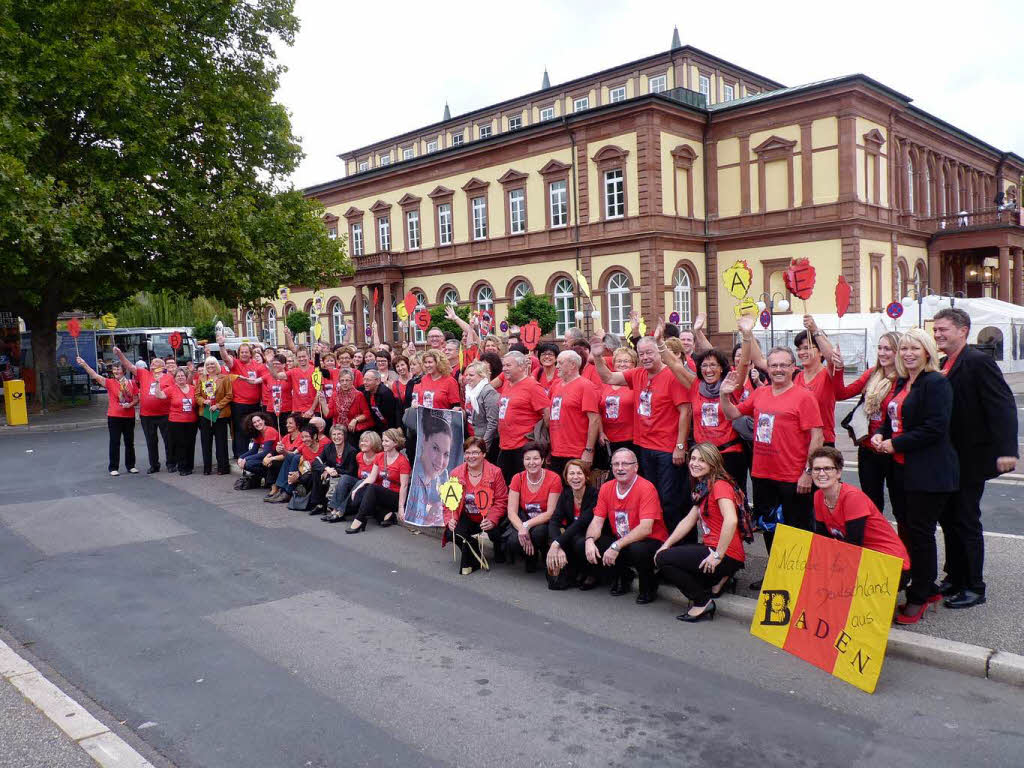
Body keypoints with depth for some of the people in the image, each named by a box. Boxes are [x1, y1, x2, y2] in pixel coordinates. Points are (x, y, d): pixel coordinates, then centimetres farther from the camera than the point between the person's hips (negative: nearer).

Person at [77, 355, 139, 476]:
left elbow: (136, 398, 7)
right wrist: (84, 365, -26)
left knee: (130, 442, 10)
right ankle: (113, 468, 8)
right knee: (115, 443, 1)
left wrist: (131, 404, -14)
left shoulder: (131, 383, 3)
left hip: (129, 417, 2)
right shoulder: (110, 382, -2)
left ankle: (130, 466, 21)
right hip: (114, 416, -2)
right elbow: (95, 376, -14)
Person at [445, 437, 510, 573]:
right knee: (452, 533, -25)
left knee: (495, 533, -31)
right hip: (467, 518, 2)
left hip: (488, 519, -2)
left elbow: (501, 501, -12)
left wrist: (492, 520, -28)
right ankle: (472, 558, 8)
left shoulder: (495, 472, -10)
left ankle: (499, 551, 12)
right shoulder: (456, 474, -3)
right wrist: (450, 519, -20)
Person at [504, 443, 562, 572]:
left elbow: (550, 513, -15)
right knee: (512, 542, -29)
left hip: (544, 523, -2)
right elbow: (512, 512, -10)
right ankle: (530, 557, 8)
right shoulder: (518, 479, -5)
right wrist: (522, 529, -29)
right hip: (523, 521, 2)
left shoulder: (553, 479, -13)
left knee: (538, 532, -36)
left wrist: (527, 526, -26)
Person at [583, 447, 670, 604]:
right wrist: (590, 541, -22)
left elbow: (645, 528, -28)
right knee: (584, 545, -15)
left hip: (652, 542, -6)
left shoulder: (646, 488, -20)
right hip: (619, 542, 6)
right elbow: (597, 521, 0)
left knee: (637, 550, -39)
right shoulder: (606, 488, 1)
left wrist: (616, 546, -33)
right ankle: (624, 576, 11)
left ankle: (649, 587, -3)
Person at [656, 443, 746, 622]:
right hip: (711, 548, 10)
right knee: (663, 554, 18)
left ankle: (703, 603, -1)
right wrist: (667, 544, 6)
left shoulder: (720, 485, -16)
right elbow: (688, 520, 15)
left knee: (663, 559, -10)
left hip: (728, 557, -10)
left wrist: (718, 555, -26)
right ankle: (717, 579, 10)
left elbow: (731, 520, -30)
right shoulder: (704, 488, 16)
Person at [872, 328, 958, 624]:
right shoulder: (902, 383, 14)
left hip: (929, 473, -9)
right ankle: (928, 589, 29)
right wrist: (881, 435, 2)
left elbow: (935, 428, -22)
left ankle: (918, 599, 10)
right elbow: (894, 419, 23)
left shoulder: (936, 383, -13)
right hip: (905, 469, 9)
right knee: (910, 530, 15)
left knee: (920, 532, -2)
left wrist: (895, 444, -17)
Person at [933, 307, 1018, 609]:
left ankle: (974, 588, 13)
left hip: (970, 459, -8)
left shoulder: (979, 362, -13)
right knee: (949, 519, 15)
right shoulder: (943, 365, 11)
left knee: (966, 522, 0)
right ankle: (954, 578, 29)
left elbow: (1003, 405, -19)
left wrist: (1006, 450, -25)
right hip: (947, 458, 8)